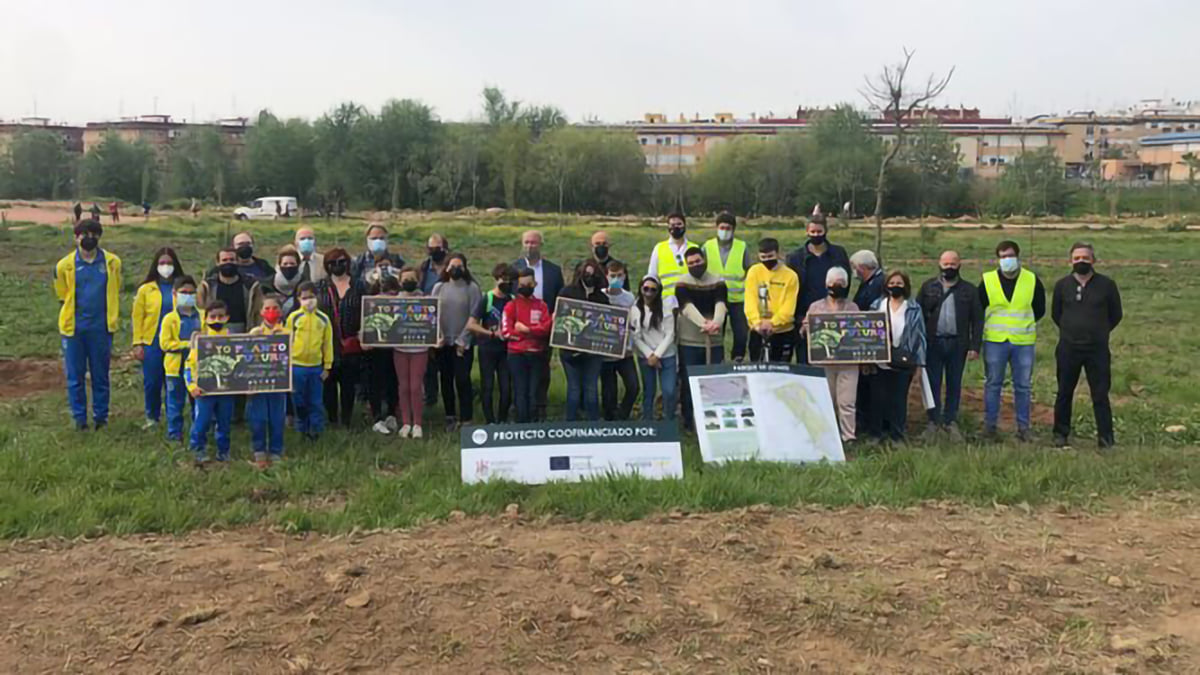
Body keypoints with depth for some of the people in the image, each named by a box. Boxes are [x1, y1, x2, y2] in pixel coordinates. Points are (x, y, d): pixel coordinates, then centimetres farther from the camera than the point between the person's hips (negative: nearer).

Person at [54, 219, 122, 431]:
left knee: (101, 374, 7)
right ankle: (79, 417, 15)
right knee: (75, 376, 5)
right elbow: (63, 296, 11)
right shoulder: (65, 266, -1)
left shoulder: (112, 262, 1)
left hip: (101, 328, 0)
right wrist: (75, 315, 12)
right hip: (73, 328, 0)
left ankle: (101, 416, 17)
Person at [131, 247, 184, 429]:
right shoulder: (145, 289, 4)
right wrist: (137, 343, -2)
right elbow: (137, 316, 4)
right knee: (152, 382, 4)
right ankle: (152, 417, 20)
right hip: (152, 343, 1)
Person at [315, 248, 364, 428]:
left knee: (349, 383, 6)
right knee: (328, 383, 5)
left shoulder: (359, 287, 5)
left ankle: (347, 420, 16)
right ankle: (331, 419, 16)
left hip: (351, 344, 0)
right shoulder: (320, 287, 6)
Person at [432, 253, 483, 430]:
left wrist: (462, 340, -10)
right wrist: (438, 335, -9)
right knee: (446, 380, 9)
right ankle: (450, 417, 19)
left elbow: (474, 317, -6)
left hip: (463, 343, -3)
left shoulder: (472, 288, -3)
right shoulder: (439, 287, 7)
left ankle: (466, 418, 1)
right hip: (442, 342, 3)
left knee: (462, 380, -6)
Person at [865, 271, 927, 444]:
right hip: (879, 363, 1)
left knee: (898, 399, 5)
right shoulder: (877, 306, 6)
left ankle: (897, 435, 16)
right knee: (878, 398, 5)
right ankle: (875, 433, 17)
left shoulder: (913, 309, 1)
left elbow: (919, 335, 1)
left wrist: (917, 361, -3)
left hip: (903, 364, -1)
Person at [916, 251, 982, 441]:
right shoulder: (928, 287, 7)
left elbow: (977, 319, 5)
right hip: (933, 343, 0)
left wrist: (975, 346, -3)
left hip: (957, 344, 0)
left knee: (954, 384, 7)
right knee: (933, 383, 3)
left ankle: (951, 422, 18)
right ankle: (934, 420, 14)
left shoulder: (969, 290, 6)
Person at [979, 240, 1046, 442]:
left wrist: (1024, 324, 10)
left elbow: (1039, 310, 14)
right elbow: (978, 310, 9)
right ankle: (989, 425, 12)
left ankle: (1023, 427, 14)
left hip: (1023, 342, 1)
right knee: (993, 384, 4)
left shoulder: (1032, 280, 3)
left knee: (1023, 386, 5)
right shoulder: (987, 281, 1)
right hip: (994, 341, -1)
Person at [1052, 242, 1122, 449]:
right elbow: (1055, 314, 14)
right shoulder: (1062, 285, 1)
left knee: (1101, 395, 1)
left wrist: (1100, 332, 10)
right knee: (1064, 393, 9)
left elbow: (1116, 315, 9)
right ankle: (1061, 434, 19)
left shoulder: (1107, 285, -3)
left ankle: (1106, 437, 7)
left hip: (1097, 349, -1)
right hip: (1068, 348, 1)